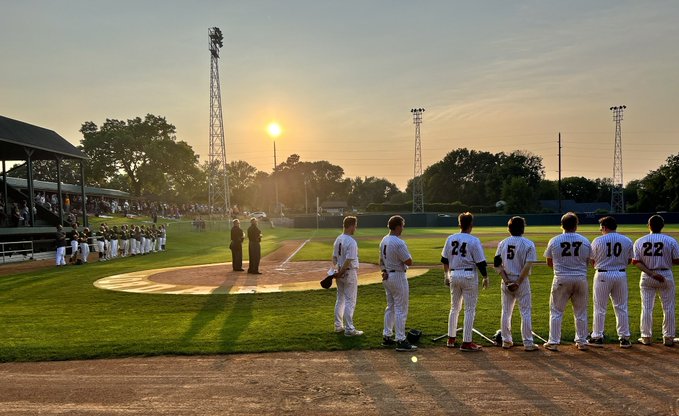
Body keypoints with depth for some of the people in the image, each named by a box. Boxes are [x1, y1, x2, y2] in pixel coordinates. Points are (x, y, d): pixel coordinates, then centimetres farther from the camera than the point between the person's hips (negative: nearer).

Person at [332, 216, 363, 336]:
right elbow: (349, 260, -23)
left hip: (340, 272, 8)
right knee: (350, 301, -2)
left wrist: (337, 271, 2)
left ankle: (338, 325, 25)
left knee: (340, 299, 17)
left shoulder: (338, 240, 7)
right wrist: (341, 272, -15)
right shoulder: (351, 242, -19)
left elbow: (334, 257, 8)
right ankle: (349, 329, 0)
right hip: (350, 272, -8)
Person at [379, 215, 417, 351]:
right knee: (401, 309, -4)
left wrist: (385, 271, 12)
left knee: (390, 307, 17)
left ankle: (387, 337, 22)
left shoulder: (383, 241, 8)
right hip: (398, 277, -9)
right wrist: (407, 254, -2)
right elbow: (409, 262, -20)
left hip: (387, 277, 9)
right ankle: (401, 341, -2)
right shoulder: (399, 243, -21)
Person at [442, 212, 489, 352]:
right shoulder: (474, 241, -12)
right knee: (470, 309, 2)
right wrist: (485, 277, 1)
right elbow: (481, 262, -11)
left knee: (454, 308, 18)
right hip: (469, 276, -5)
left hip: (454, 275, 5)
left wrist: (446, 275, 21)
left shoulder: (450, 239, 3)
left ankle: (451, 339, 25)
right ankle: (466, 343, 2)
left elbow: (444, 260, 10)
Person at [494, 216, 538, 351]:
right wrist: (518, 282, -14)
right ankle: (528, 343, 5)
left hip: (506, 281, 3)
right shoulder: (528, 244, -8)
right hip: (522, 281, -3)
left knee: (506, 312, 13)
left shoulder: (503, 243, 2)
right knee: (525, 312, 4)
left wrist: (506, 280, -7)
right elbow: (528, 265, -17)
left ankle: (506, 341, 18)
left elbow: (497, 264, -3)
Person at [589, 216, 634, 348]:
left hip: (603, 275, -3)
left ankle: (597, 337, 10)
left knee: (600, 308, 6)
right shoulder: (627, 241, 1)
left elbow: (592, 261, -3)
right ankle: (624, 338, 13)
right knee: (621, 307, 11)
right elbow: (629, 260, 7)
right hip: (621, 275, 3)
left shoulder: (598, 240, -8)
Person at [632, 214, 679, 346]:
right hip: (666, 276, -1)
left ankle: (646, 337, 11)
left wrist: (651, 273, -14)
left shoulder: (640, 242, -2)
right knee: (668, 308, 9)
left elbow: (636, 262, -9)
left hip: (646, 277, 1)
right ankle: (668, 337, 12)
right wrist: (665, 259, 12)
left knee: (646, 307, 7)